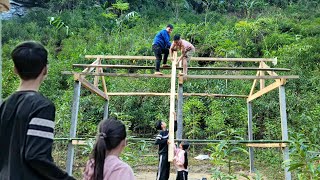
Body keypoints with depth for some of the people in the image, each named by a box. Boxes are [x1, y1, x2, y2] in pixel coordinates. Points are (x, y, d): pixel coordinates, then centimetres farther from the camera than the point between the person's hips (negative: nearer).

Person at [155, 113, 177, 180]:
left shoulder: (168, 131, 8)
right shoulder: (161, 133, -13)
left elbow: (175, 128, 17)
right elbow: (156, 142, -21)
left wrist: (175, 117, 12)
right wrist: (166, 141, -18)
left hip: (168, 154, 8)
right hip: (163, 154, -8)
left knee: (167, 171, 13)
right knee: (161, 170, -4)